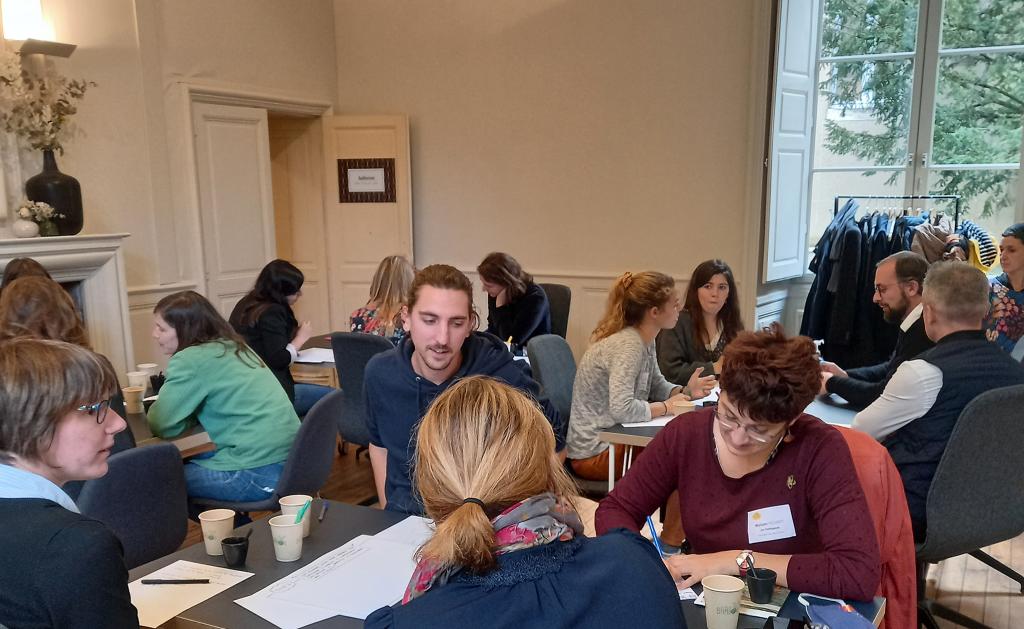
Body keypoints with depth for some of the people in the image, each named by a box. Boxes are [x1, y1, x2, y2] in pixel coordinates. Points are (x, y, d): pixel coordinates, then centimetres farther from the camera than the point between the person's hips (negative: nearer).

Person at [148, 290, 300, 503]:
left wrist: (158, 405, 10)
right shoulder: (231, 346, 14)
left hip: (259, 472, -9)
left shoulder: (190, 360, -12)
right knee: (187, 462, 23)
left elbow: (162, 424, -10)